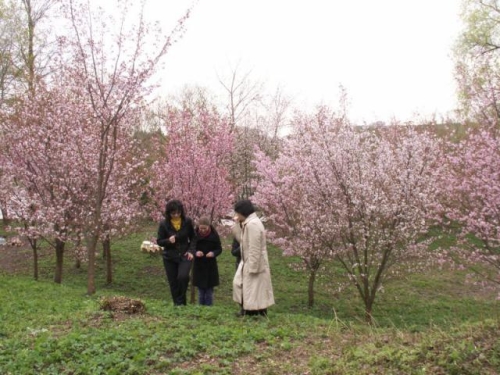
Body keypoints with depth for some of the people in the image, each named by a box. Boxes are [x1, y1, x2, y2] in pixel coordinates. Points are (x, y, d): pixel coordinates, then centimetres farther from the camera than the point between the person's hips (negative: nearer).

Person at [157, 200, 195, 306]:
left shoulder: (187, 222, -5)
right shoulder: (164, 224, -7)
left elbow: (193, 238, 7)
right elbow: (159, 241, -1)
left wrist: (190, 250, -7)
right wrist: (168, 241, -21)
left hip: (184, 256, -1)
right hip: (170, 257, 1)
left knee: (183, 276, -22)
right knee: (173, 282, 5)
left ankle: (181, 302, -2)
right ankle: (177, 303, 21)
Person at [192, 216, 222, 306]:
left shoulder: (214, 235, -8)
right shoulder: (195, 235, -7)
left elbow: (219, 249, -2)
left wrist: (213, 253, -23)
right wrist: (195, 252, -23)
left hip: (211, 266, -1)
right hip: (198, 265, 1)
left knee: (209, 290, 4)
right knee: (200, 290, 7)